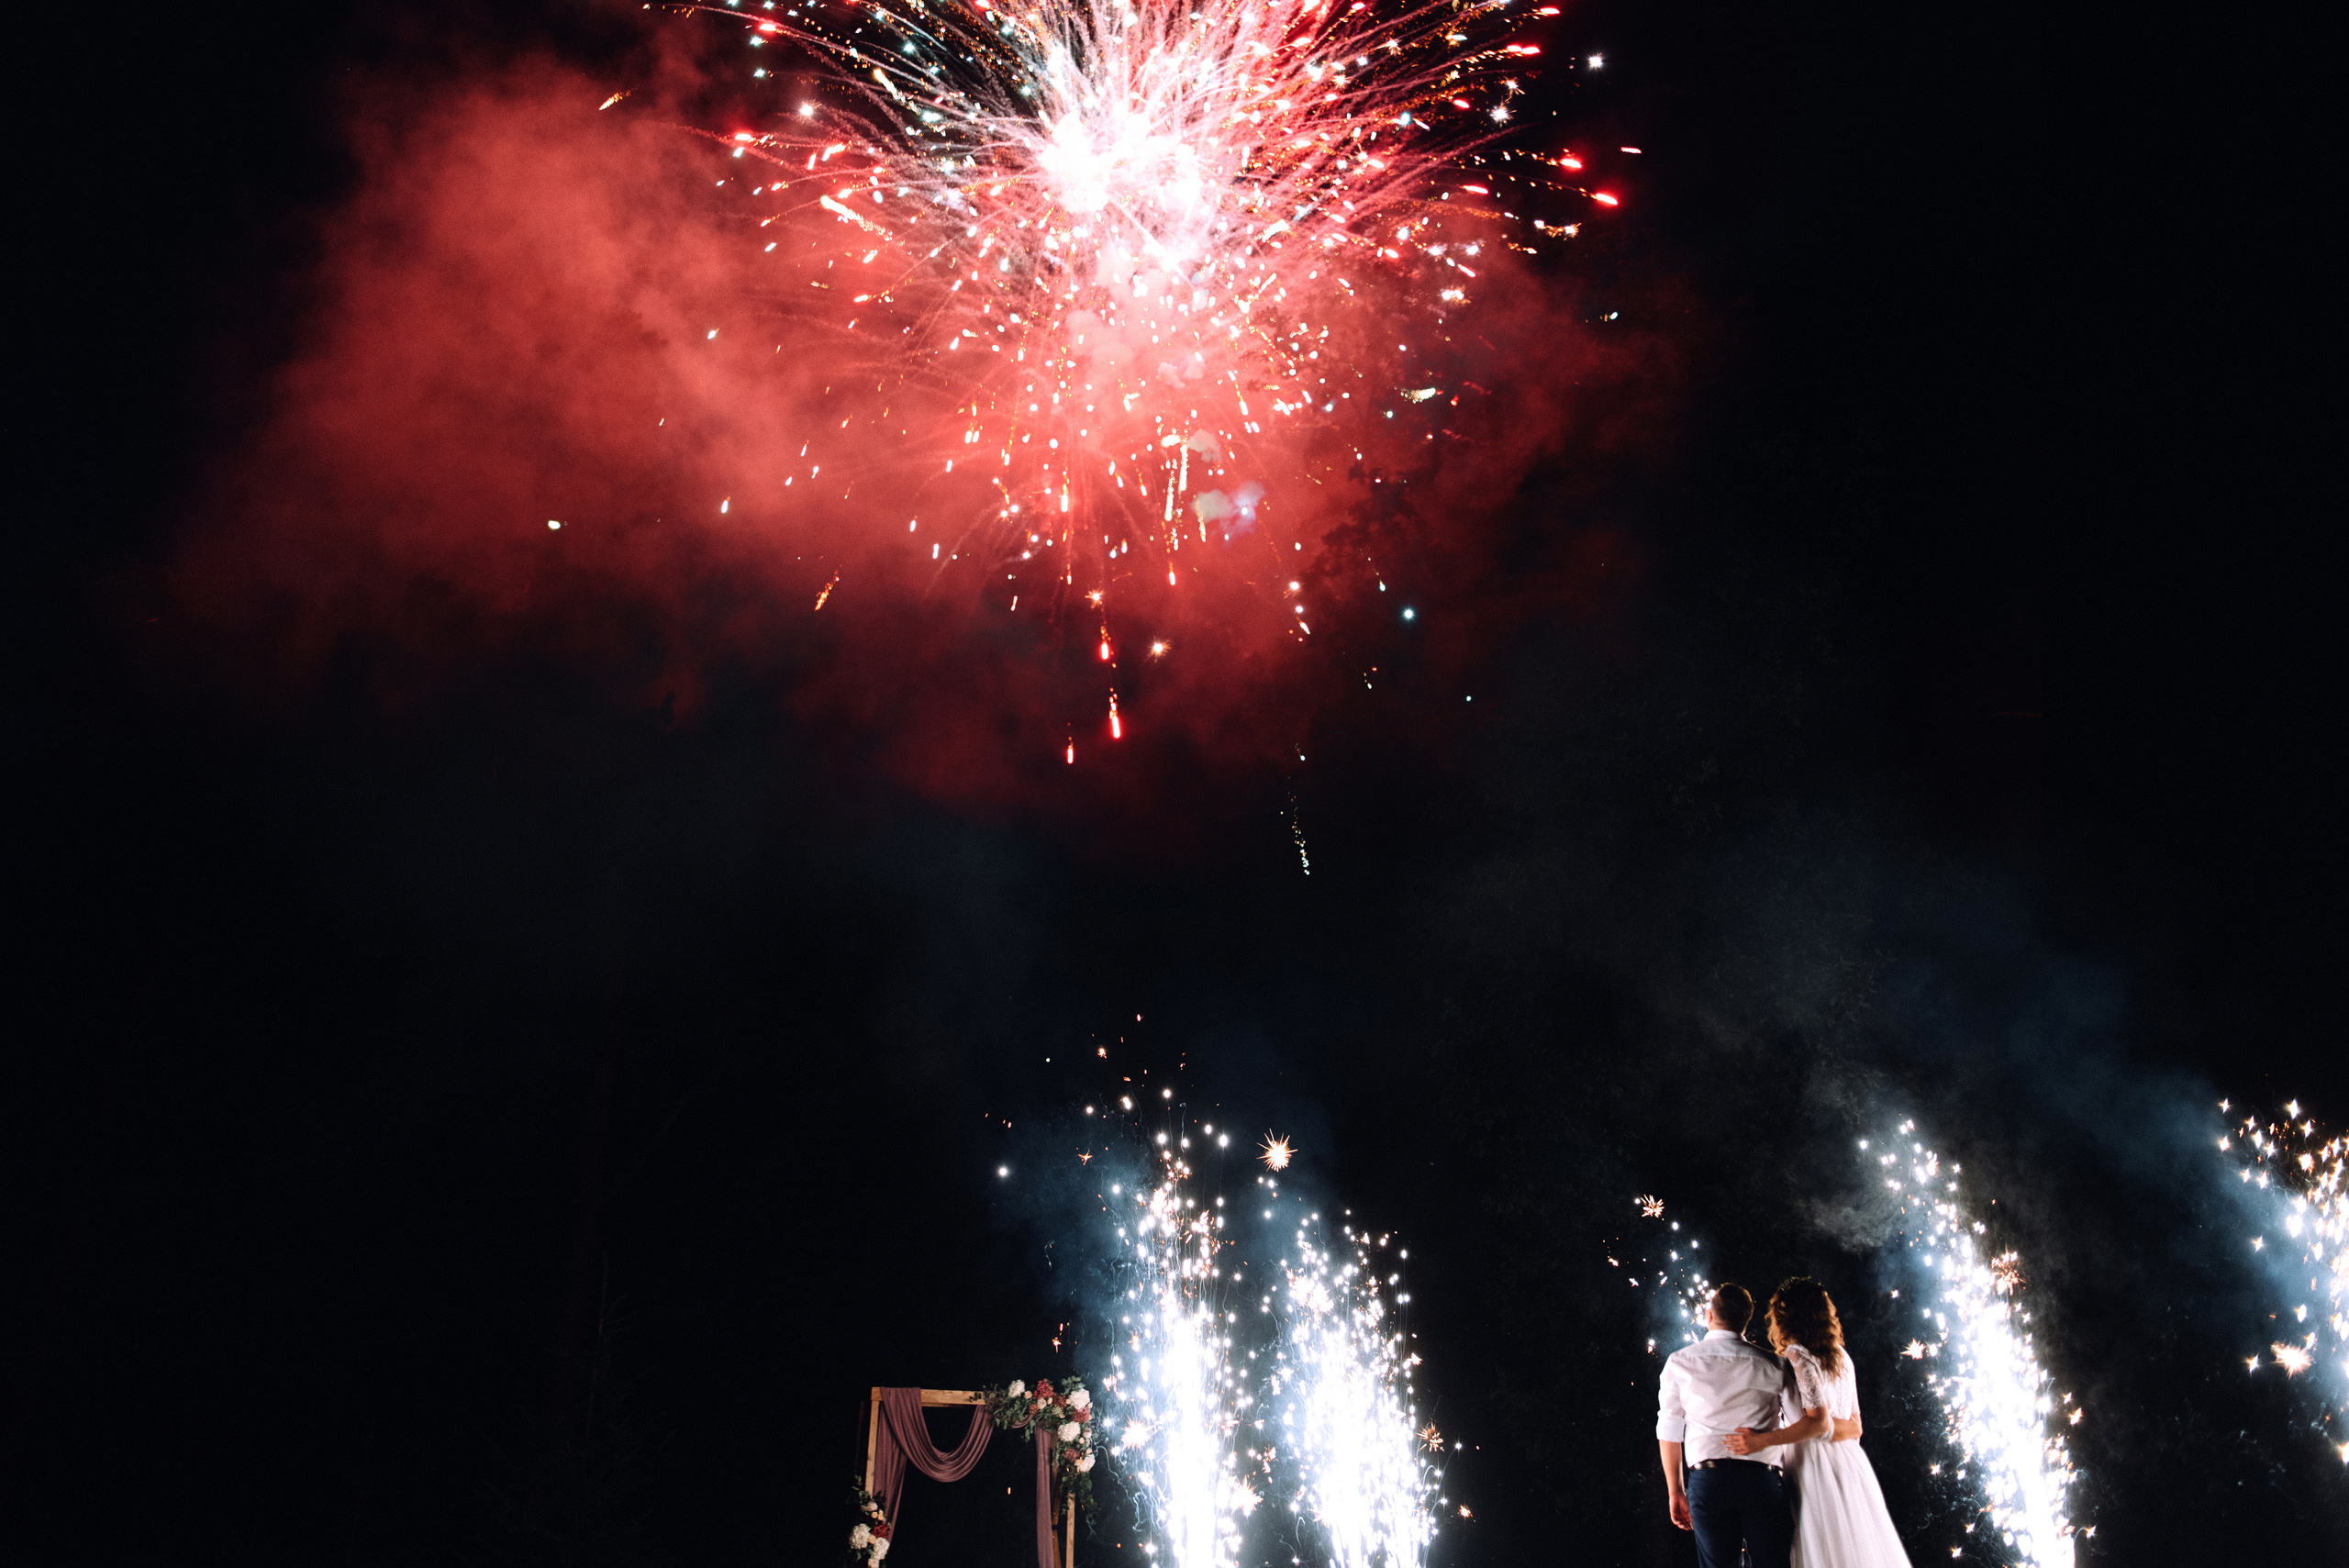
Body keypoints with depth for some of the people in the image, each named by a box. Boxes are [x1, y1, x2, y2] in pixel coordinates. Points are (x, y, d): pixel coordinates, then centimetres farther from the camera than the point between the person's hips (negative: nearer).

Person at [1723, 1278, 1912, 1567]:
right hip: (1850, 1463, 8)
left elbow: (1819, 1422, -19)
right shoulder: (1839, 1356, 14)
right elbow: (1854, 1427, 13)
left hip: (1816, 1464, -8)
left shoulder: (1798, 1355, -10)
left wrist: (1762, 1440, -18)